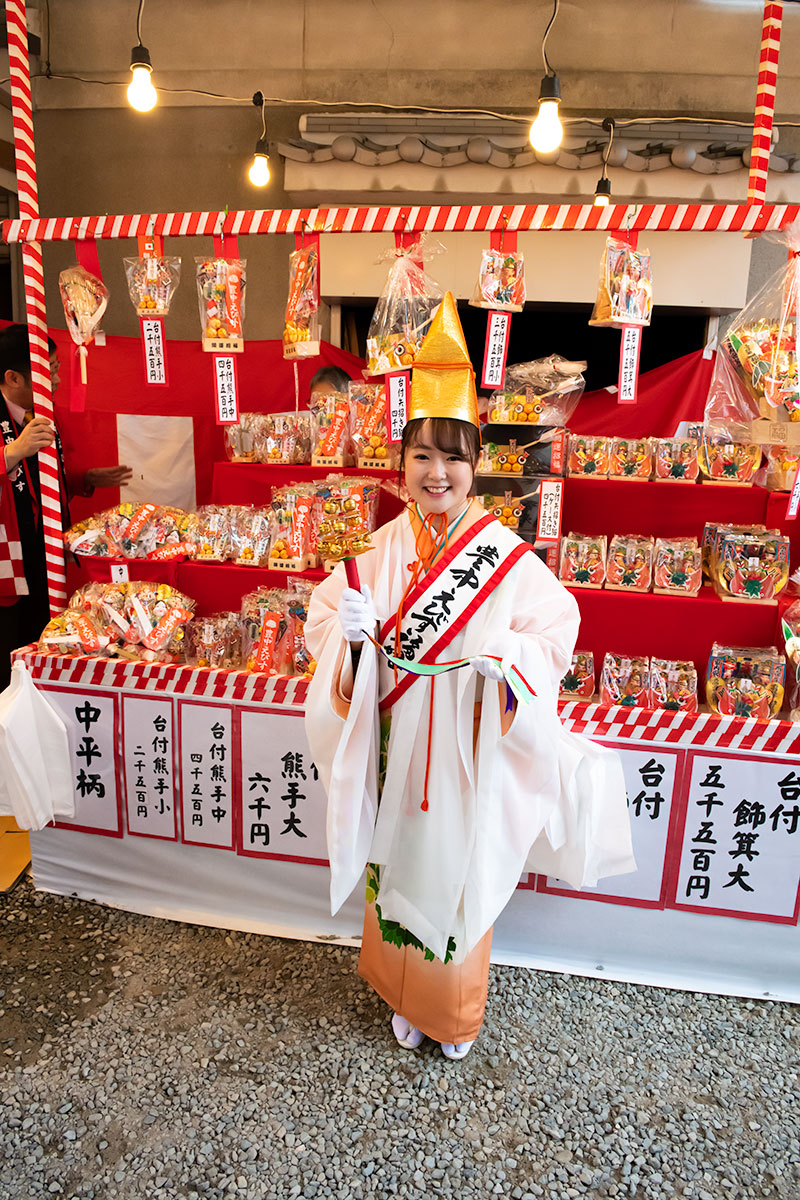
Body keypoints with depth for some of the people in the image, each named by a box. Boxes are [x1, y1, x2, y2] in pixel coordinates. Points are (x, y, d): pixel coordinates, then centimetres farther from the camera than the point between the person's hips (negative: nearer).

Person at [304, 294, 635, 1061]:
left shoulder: (504, 555, -12)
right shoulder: (381, 550, -5)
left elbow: (555, 622, -7)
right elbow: (327, 611, 2)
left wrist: (508, 660, -26)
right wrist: (351, 630, -21)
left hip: (471, 753, -2)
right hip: (395, 748, 2)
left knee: (461, 879, 15)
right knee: (399, 870, 19)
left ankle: (456, 1012, 44)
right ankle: (405, 998, 47)